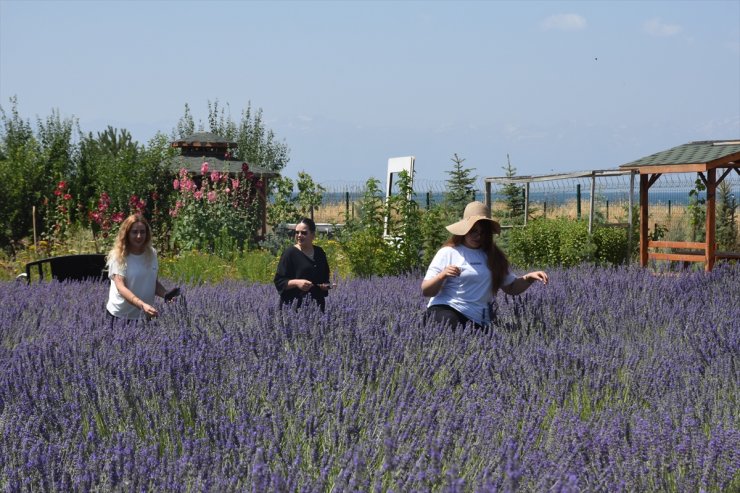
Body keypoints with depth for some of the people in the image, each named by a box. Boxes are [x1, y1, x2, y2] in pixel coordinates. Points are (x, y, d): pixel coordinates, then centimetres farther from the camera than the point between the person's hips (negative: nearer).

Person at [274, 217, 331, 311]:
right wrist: (296, 282, -20)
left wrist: (326, 285, 6)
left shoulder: (319, 253, 12)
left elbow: (325, 277, 27)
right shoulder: (290, 253, -3)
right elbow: (279, 281, -5)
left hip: (317, 305, 5)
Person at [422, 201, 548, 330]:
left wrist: (529, 278, 1)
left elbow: (511, 287, 21)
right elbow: (426, 291, 2)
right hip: (444, 310, -3)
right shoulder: (448, 252, 4)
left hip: (477, 320, 3)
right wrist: (442, 276, -18)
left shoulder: (494, 256, 14)